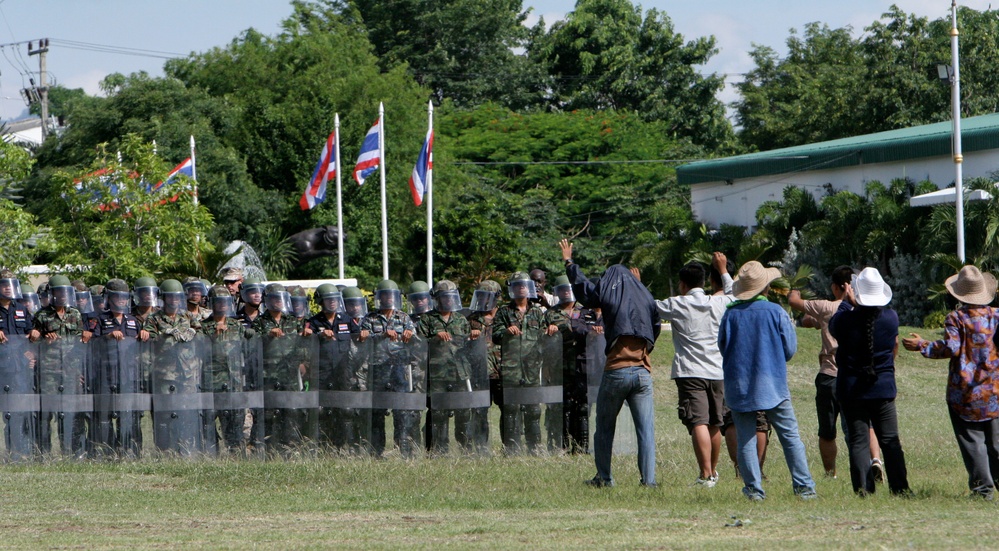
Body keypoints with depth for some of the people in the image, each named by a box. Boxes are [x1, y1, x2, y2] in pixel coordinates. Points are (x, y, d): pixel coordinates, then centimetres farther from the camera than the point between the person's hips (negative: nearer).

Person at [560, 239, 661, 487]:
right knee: (646, 429, -1)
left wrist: (569, 262, 33)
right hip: (643, 371, 2)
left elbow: (583, 288, 18)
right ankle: (649, 478, -8)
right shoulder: (645, 297, 11)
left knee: (605, 427, 11)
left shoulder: (608, 293, 2)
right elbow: (656, 327, 23)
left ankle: (604, 477, 12)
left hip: (616, 371, -2)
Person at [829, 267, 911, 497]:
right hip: (883, 388, 2)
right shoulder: (891, 317, -6)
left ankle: (864, 489, -4)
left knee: (858, 441, 2)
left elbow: (832, 328, 9)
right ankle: (900, 488, 7)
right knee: (890, 441, 8)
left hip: (851, 389, -2)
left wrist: (848, 303, 17)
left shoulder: (846, 319, -15)